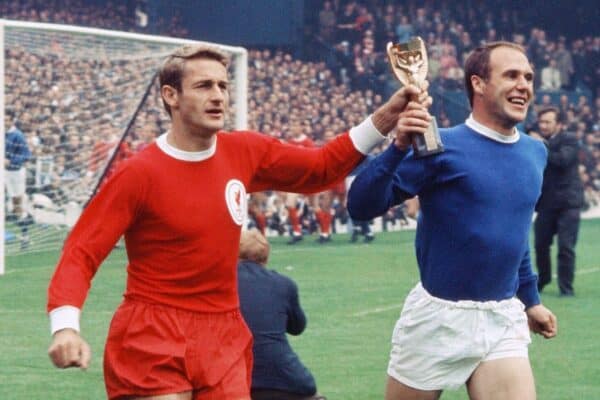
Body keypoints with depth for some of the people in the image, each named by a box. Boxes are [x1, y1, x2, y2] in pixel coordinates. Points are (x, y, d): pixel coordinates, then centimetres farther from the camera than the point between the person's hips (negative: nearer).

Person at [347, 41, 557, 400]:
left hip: (504, 321, 4)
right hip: (438, 317, -4)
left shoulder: (535, 153, 7)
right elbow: (362, 207, -17)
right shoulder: (442, 146, -12)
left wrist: (530, 298, 26)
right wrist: (399, 148, -30)